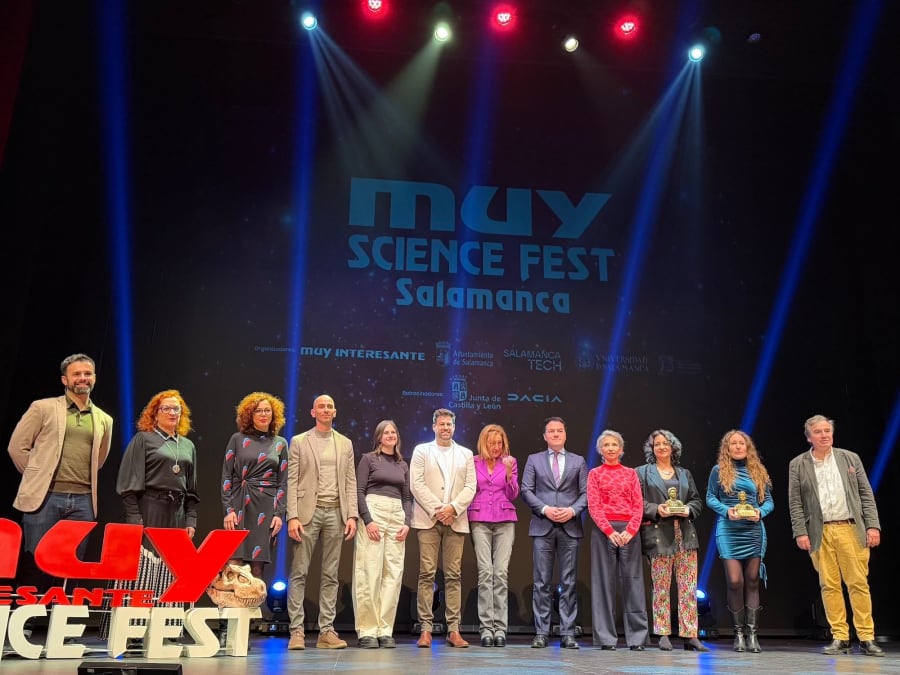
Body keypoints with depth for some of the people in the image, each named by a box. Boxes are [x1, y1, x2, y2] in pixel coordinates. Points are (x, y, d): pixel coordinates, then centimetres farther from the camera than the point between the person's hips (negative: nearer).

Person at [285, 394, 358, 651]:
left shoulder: (345, 443, 13)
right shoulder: (299, 441, 5)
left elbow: (350, 482, 10)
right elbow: (292, 481, -1)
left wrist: (352, 515, 0)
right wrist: (292, 517, -10)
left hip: (335, 513, 3)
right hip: (308, 512, -3)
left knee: (330, 575, 5)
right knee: (299, 572, -2)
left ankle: (326, 631, 9)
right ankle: (297, 630, 3)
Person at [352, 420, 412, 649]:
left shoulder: (403, 464, 17)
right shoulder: (368, 459, 5)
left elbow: (407, 497, 16)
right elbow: (359, 491, -2)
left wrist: (407, 522, 0)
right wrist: (368, 521, -13)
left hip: (397, 516, 5)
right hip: (372, 512, -4)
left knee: (394, 574, 0)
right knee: (370, 573, -7)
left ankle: (385, 630, 5)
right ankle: (367, 630, -1)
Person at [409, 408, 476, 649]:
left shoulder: (466, 454, 15)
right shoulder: (421, 451, 9)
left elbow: (470, 487, 6)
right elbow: (416, 484, -1)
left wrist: (453, 508, -9)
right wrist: (436, 510, -10)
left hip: (455, 520, 2)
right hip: (428, 520, -2)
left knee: (453, 575, 1)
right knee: (427, 574, -4)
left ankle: (453, 630, 4)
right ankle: (426, 629, 0)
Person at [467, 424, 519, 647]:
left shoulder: (510, 462, 8)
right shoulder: (474, 463, 7)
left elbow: (513, 495, 3)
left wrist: (509, 472, -11)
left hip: (505, 520, 1)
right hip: (479, 520, 0)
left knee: (501, 573, -6)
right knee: (485, 572, -8)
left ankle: (500, 628, -2)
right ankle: (486, 627, -5)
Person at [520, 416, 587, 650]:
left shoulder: (578, 461, 13)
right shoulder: (534, 460, 11)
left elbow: (586, 493, 7)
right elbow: (526, 491, 3)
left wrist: (572, 510, -10)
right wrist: (545, 509, -10)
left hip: (570, 527, 1)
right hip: (542, 527, -1)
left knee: (569, 583, 2)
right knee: (542, 582, 0)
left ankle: (567, 633, 7)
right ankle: (541, 633, 5)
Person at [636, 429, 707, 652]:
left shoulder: (684, 473, 19)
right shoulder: (643, 473, 8)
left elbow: (697, 500, 17)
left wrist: (688, 509, -3)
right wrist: (656, 509, -14)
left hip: (685, 535, 3)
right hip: (658, 534, -3)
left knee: (689, 587, 0)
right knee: (661, 587, 0)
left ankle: (690, 635, 5)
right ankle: (663, 635, 9)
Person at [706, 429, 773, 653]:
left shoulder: (758, 471, 11)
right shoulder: (719, 471, 5)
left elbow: (769, 500, 11)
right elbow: (710, 498, 5)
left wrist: (760, 512, -10)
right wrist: (727, 510, -13)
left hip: (754, 531, 2)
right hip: (728, 531, -2)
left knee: (752, 581, 3)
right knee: (735, 581, -6)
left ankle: (752, 633, 8)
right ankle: (738, 633, 7)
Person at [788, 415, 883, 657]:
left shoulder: (850, 458, 9)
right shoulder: (798, 464, 5)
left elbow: (866, 494, 8)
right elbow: (795, 502, 3)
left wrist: (873, 526, -1)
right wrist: (800, 532, -4)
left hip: (850, 529, 0)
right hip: (819, 533, 0)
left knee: (859, 583, 1)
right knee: (829, 585, 2)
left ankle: (866, 638, 10)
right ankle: (840, 638, 9)